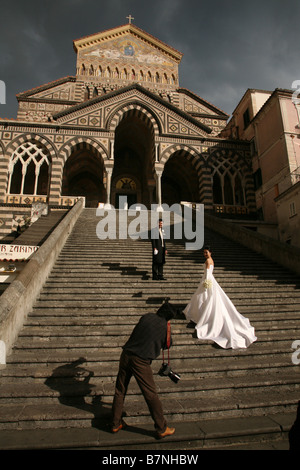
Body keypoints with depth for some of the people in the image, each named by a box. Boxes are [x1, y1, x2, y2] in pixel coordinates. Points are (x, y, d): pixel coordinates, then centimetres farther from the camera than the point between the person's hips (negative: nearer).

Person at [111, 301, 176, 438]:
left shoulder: (146, 317, 6)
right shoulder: (164, 327, -2)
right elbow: (167, 345, 14)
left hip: (126, 354, 5)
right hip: (141, 361, -4)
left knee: (120, 391, 18)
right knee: (151, 395, 8)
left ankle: (116, 424, 32)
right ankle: (162, 429, 22)